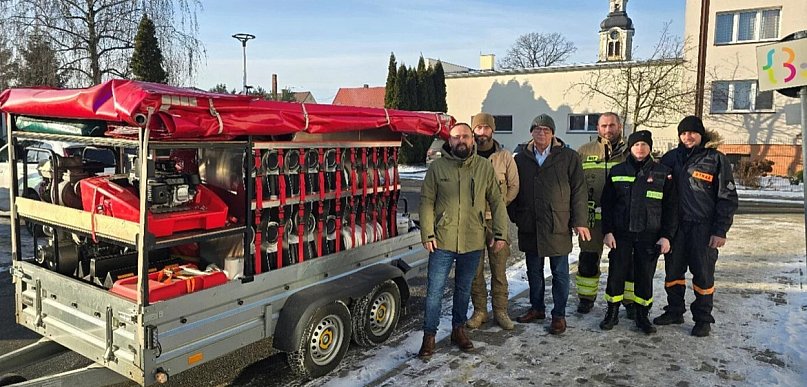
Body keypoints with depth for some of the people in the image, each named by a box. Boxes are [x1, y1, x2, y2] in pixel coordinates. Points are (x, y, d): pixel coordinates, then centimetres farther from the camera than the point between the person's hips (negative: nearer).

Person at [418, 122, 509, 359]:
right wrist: (427, 234, -8)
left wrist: (500, 233, 1)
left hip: (473, 242, 2)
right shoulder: (437, 167, -3)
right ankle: (429, 336, 15)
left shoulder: (485, 167, 1)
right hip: (442, 241, -2)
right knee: (435, 290, 1)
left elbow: (496, 202, 5)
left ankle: (458, 330, 34)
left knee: (464, 290, 16)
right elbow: (427, 202, -2)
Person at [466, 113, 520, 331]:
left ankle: (500, 311, 17)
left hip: (497, 220, 0)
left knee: (499, 269, 5)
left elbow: (514, 186, 7)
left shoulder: (505, 157, 4)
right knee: (475, 269, 6)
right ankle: (479, 311, 19)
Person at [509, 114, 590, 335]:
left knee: (560, 273, 6)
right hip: (529, 226, 3)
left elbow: (578, 190, -2)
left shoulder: (568, 157, -1)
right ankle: (537, 308, 30)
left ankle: (559, 315, 18)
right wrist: (515, 216, 6)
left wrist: (580, 221, -7)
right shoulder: (521, 159, 7)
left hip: (558, 226, -3)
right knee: (534, 271, 15)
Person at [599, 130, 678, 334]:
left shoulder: (663, 173, 2)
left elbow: (671, 206, 3)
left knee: (645, 276, 6)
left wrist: (667, 235, -3)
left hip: (649, 236, 0)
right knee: (616, 273, 3)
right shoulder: (617, 171, 4)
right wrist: (607, 231, -2)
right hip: (621, 234, 1)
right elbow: (607, 204, 5)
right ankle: (612, 313, 18)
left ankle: (642, 315, 21)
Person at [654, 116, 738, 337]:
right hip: (676, 225, 4)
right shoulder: (671, 158, 8)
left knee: (703, 274, 3)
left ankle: (703, 319, 17)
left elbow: (728, 198, -3)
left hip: (703, 227, -3)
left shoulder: (716, 159, -2)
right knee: (673, 271, 11)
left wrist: (720, 231, -8)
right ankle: (674, 311, 26)